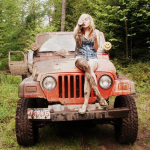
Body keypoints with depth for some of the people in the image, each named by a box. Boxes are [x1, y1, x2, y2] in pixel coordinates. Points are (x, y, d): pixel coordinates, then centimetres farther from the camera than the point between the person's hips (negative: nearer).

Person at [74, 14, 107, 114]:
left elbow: (96, 48, 7)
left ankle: (85, 103, -40)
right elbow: (75, 36, -8)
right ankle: (98, 95, -43)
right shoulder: (79, 32, 16)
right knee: (87, 67, -38)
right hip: (80, 58, 0)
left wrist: (95, 38, -11)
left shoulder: (96, 32, 14)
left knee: (88, 72, -35)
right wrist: (78, 25, -5)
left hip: (93, 58, 0)